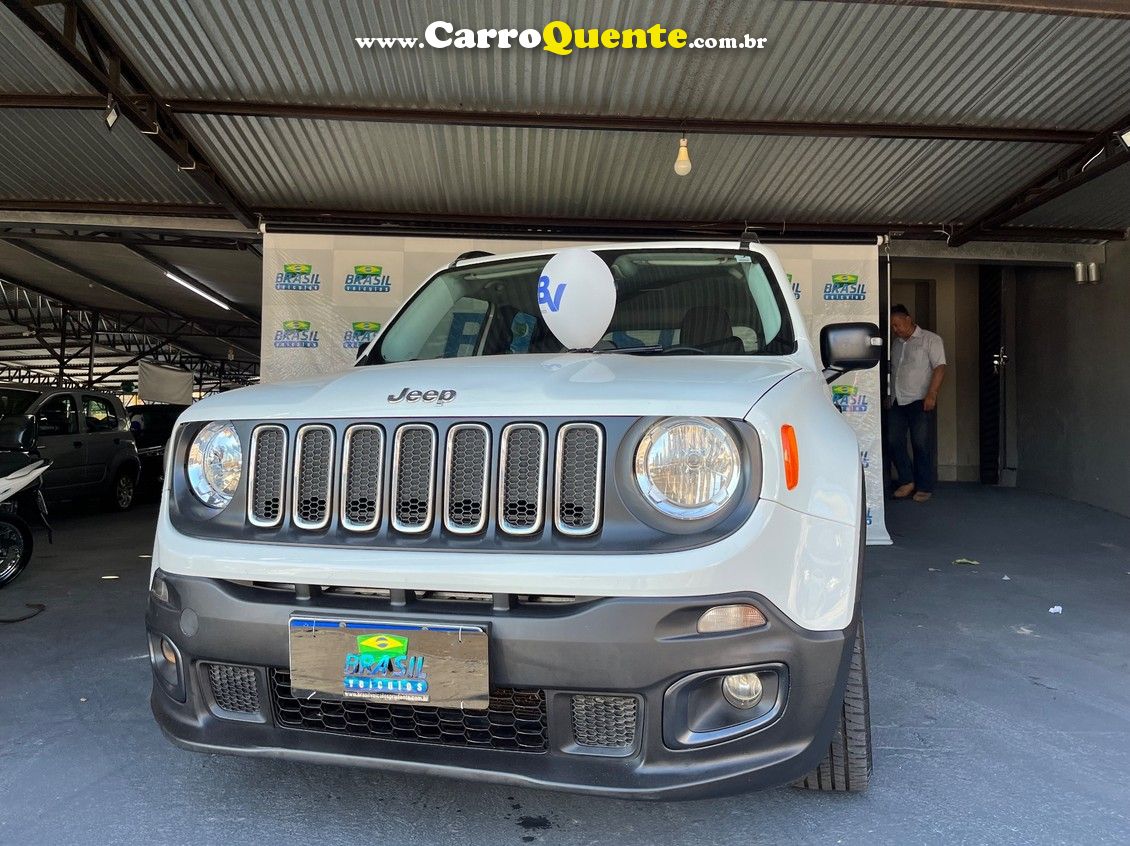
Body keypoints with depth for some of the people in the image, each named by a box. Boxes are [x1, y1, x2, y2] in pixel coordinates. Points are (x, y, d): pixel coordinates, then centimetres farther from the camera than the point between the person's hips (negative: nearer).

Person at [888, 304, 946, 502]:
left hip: (920, 402, -6)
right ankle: (906, 481, 14)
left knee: (922, 445, -3)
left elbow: (940, 367, -8)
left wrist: (931, 394, -18)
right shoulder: (896, 344, 19)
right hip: (897, 402, 6)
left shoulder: (930, 339, 0)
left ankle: (924, 487, 6)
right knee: (894, 442, 1)